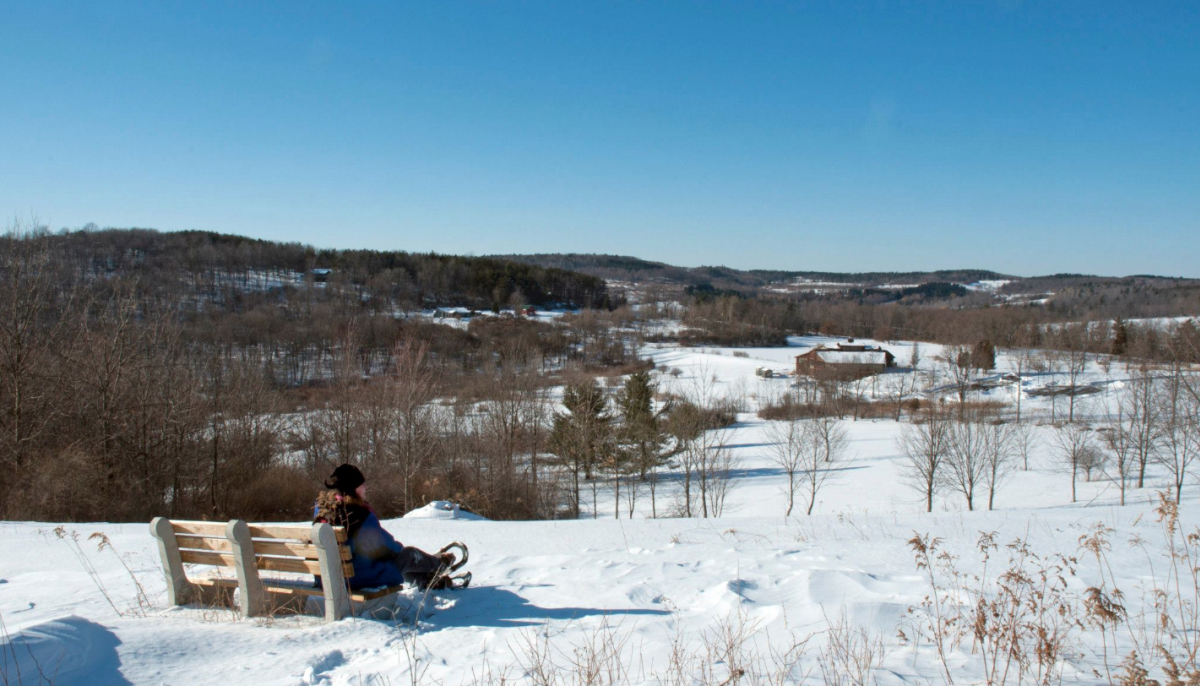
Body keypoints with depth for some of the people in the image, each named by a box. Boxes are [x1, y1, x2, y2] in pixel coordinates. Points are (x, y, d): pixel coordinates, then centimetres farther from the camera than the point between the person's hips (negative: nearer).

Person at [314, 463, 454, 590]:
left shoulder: (320, 508, -5)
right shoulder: (358, 513, -26)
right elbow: (387, 546, -14)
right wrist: (398, 547, 10)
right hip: (364, 577, -7)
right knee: (409, 555, 19)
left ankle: (429, 581, 49)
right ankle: (440, 563, 49)